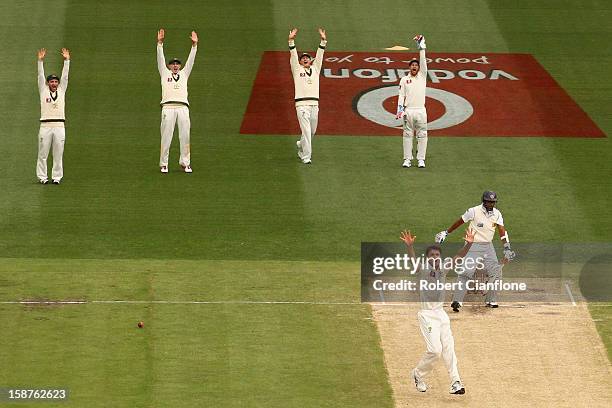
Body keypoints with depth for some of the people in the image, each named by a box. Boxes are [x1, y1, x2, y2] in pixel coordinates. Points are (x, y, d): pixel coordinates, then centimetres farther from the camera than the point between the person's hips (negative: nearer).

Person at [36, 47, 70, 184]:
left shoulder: (61, 91, 14)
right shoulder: (43, 91, 9)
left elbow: (65, 76, 9)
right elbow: (41, 76, 4)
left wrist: (67, 60, 2)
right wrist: (40, 60, -4)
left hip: (59, 126, 1)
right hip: (45, 126, -1)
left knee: (58, 154, 2)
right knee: (43, 154, 0)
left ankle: (57, 177, 7)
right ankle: (42, 177, 5)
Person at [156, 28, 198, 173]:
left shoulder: (184, 74, 25)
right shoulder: (165, 73, 20)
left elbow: (190, 60, 18)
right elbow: (160, 59, 12)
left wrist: (194, 45, 8)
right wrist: (160, 43, 2)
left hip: (183, 106, 2)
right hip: (168, 106, -2)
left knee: (185, 136, -2)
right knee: (166, 136, -5)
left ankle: (185, 162, 4)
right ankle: (163, 164, -1)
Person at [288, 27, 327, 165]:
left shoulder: (315, 69, 18)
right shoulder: (297, 69, 11)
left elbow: (319, 56, 10)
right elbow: (293, 55, 1)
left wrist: (323, 40, -1)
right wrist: (291, 40, -11)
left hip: (314, 104, 4)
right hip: (301, 104, -4)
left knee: (312, 131, 12)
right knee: (306, 131, -10)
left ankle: (301, 146, 39)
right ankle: (306, 157, -8)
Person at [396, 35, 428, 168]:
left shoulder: (422, 76, 12)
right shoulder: (404, 80, 11)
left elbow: (423, 61, 3)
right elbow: (401, 95, 6)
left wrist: (421, 48, -3)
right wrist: (400, 109, -5)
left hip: (421, 110, 0)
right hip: (408, 111, 0)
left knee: (422, 135, -2)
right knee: (407, 135, 1)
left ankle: (421, 159, 2)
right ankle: (407, 159, 4)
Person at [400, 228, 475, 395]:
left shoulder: (443, 268, 5)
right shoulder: (423, 269, -8)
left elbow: (458, 256, -6)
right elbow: (413, 260, -28)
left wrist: (468, 244, -23)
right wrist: (409, 246, -47)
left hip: (441, 313, 5)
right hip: (427, 315, -5)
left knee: (448, 348, 3)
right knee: (435, 349, -10)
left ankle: (455, 382, 4)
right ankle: (418, 374, 13)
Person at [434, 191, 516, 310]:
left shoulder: (497, 214, 0)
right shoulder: (474, 211, -13)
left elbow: (502, 230, -6)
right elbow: (460, 221, -2)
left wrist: (507, 248, -17)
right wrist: (446, 232, 2)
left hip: (488, 246, 5)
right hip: (473, 245, -5)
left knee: (495, 272, 2)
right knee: (466, 272, -16)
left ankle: (491, 300, 15)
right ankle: (457, 301, -18)